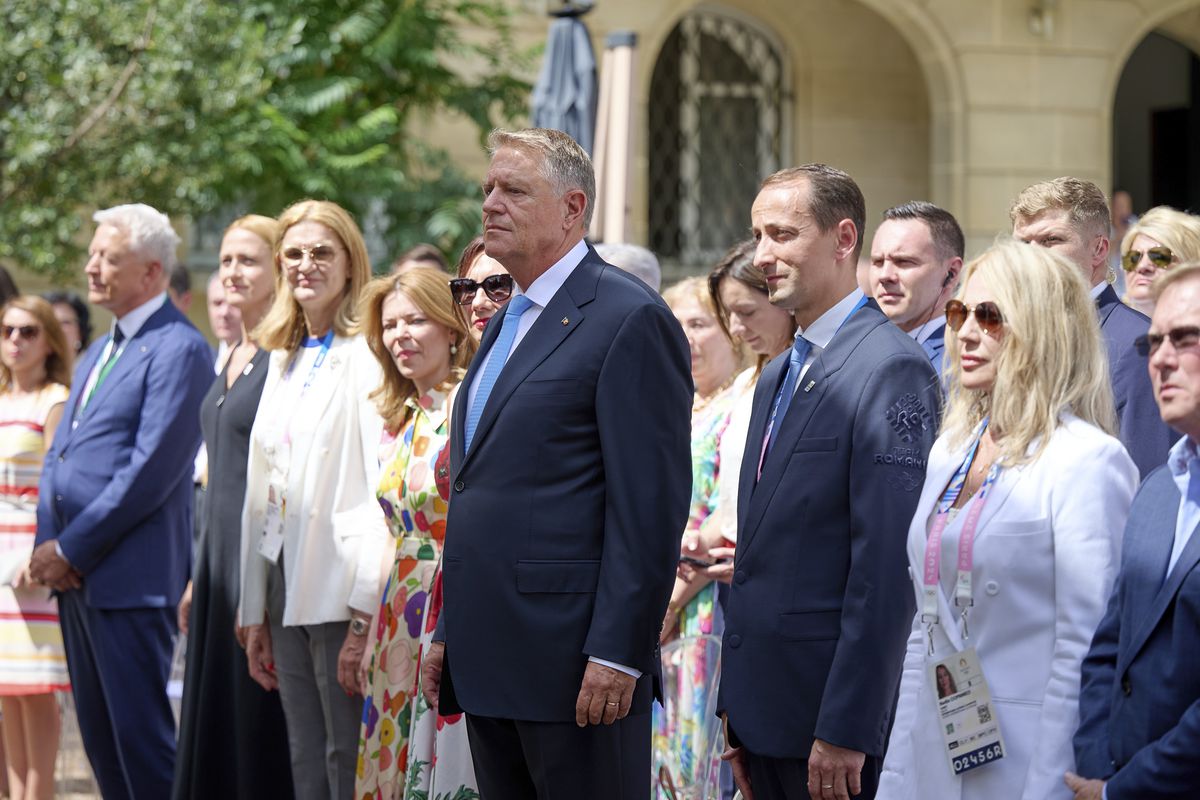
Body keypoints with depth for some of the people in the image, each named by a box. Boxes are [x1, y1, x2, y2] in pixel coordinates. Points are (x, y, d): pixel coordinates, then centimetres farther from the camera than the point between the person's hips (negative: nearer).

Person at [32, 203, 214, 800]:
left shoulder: (178, 349, -10)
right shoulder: (95, 356, 20)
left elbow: (151, 470, -16)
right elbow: (58, 455, 21)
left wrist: (71, 550, -13)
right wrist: (46, 543, 3)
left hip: (130, 577, -9)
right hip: (73, 575, 9)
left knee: (140, 733, -7)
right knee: (99, 733, 10)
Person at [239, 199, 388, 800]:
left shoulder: (367, 357, -9)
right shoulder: (284, 361, 17)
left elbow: (383, 493, -16)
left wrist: (365, 617, -21)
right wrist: (255, 614, 14)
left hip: (341, 591, -8)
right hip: (286, 586, 8)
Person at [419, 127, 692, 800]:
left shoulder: (632, 320, -9)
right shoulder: (508, 324, 19)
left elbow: (650, 505, -15)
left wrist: (616, 653, -19)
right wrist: (449, 635, 17)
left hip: (574, 666, -9)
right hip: (489, 667, 9)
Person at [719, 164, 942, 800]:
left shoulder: (892, 371, -13)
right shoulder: (778, 376, 17)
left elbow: (886, 566, -18)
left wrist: (846, 728, -20)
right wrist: (736, 712, 14)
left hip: (835, 718, -8)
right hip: (764, 715, 8)